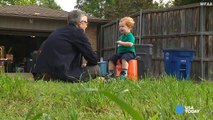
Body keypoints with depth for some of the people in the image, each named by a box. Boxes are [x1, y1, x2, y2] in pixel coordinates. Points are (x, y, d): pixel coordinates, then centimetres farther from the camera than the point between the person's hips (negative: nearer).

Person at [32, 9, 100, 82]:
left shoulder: (59, 31, 22)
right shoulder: (77, 32, -1)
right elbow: (93, 60, 0)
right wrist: (87, 65, 21)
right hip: (61, 74, -9)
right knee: (95, 69, 0)